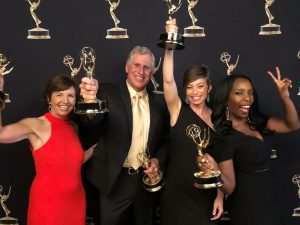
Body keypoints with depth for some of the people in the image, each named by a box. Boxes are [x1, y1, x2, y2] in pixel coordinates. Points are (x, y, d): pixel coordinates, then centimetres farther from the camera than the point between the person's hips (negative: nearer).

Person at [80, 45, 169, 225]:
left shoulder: (160, 102, 5)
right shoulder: (109, 94, -7)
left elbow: (166, 139, 11)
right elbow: (92, 119, -25)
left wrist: (158, 160, -8)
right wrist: (90, 99, -46)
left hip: (147, 180, 4)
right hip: (115, 181, -3)